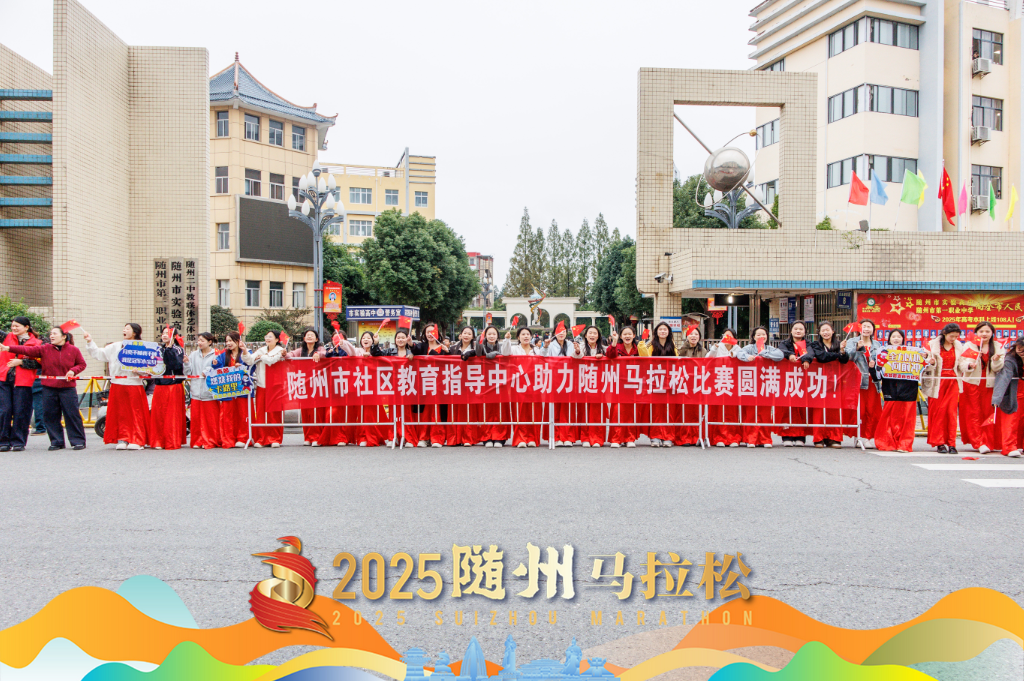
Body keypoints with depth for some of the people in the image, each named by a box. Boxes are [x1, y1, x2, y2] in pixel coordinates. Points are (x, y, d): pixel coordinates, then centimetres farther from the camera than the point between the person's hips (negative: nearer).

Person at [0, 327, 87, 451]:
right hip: (49, 388, 3)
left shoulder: (73, 350, 1)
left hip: (67, 388, -3)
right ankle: (56, 441, 16)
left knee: (72, 415, -1)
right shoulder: (45, 349, 4)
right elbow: (28, 350, -7)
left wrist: (73, 371, -11)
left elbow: (82, 364, 7)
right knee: (50, 416, 5)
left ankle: (78, 441, 7)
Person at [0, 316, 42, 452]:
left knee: (20, 412, 0)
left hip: (23, 382, -3)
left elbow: (38, 363, -3)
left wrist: (21, 362, -11)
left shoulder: (35, 343, 3)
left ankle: (18, 442, 9)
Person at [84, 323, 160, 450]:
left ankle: (137, 440, 3)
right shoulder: (115, 347, 14)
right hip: (118, 384, 4)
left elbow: (148, 368, -2)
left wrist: (138, 369, -20)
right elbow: (99, 353, 18)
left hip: (134, 384, -4)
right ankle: (122, 439, 10)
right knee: (120, 412, 4)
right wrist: (90, 342, 12)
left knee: (135, 412, -3)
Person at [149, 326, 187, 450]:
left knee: (172, 415, -4)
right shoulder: (160, 350, 16)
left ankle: (172, 441, 1)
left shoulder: (178, 350, -1)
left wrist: (170, 349, -18)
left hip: (174, 386, -5)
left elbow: (178, 365, -18)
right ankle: (159, 441, 10)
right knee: (158, 414, 3)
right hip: (160, 386, 5)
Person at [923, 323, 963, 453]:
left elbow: (961, 364, 10)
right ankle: (939, 443, 4)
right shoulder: (933, 344, -1)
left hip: (953, 381, 2)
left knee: (951, 411, -2)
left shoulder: (959, 346, 9)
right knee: (938, 412, -2)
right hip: (938, 382, -2)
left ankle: (951, 443, 1)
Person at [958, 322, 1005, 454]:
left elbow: (998, 369, 0)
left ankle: (989, 442, 10)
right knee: (973, 414, -4)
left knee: (989, 413, 1)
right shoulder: (969, 345, 2)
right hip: (972, 383, -1)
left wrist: (996, 360, -20)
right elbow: (962, 364, -6)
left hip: (990, 385, 1)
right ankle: (979, 443, -2)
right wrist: (969, 365, -27)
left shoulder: (998, 347, 6)